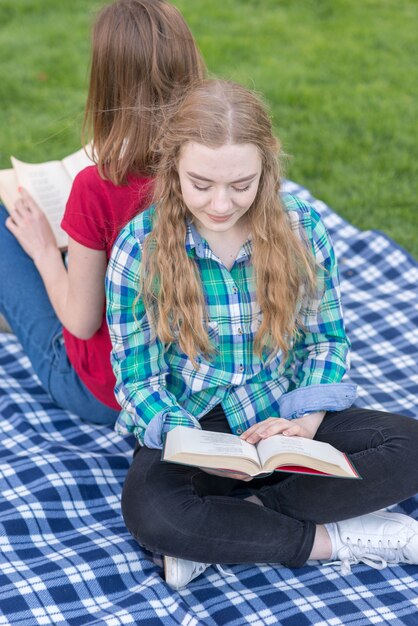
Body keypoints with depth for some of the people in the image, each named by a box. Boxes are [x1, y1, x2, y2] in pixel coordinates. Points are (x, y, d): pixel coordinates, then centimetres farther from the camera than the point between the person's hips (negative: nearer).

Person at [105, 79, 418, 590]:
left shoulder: (301, 229, -7)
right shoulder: (139, 249, -12)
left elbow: (328, 341, 3)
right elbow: (138, 381, -8)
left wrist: (306, 421, -16)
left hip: (282, 416, 2)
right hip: (188, 424, -2)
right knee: (148, 508, -35)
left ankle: (232, 519, -20)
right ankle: (337, 539, -17)